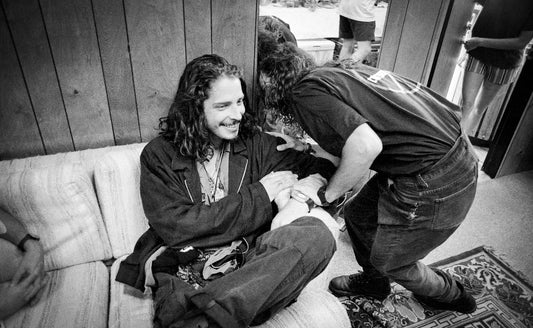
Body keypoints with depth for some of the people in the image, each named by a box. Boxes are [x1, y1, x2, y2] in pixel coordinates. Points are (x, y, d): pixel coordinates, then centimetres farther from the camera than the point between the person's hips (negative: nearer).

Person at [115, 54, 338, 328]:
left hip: (250, 265, 5)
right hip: (183, 276, -4)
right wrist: (258, 195, -8)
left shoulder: (254, 143, 9)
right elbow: (175, 226, -8)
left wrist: (297, 200, -14)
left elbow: (321, 168, 11)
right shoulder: (158, 155, 3)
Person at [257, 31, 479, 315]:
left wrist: (326, 194, -12)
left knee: (388, 260, 14)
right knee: (358, 214, 20)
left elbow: (366, 146, -28)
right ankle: (373, 281, 45)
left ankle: (451, 296, 43)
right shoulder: (343, 69, 10)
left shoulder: (306, 93, -15)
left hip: (434, 183, -8)